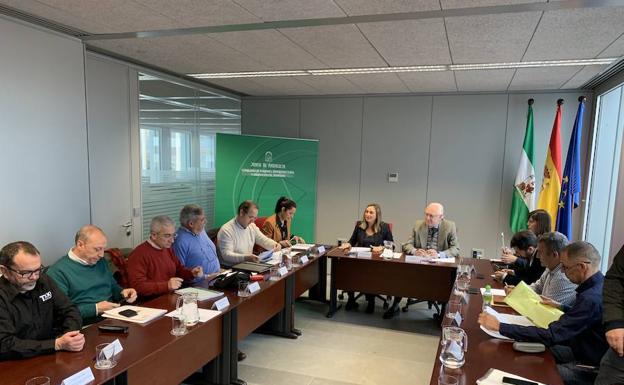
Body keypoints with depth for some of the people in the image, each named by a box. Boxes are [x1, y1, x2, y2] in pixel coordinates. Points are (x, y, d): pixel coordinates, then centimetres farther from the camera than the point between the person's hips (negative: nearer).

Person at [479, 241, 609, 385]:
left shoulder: (591, 298, -31)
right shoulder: (599, 283, -2)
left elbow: (551, 335, -32)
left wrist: (500, 327, -31)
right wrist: (561, 307, 10)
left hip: (590, 369, -9)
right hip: (585, 350, 9)